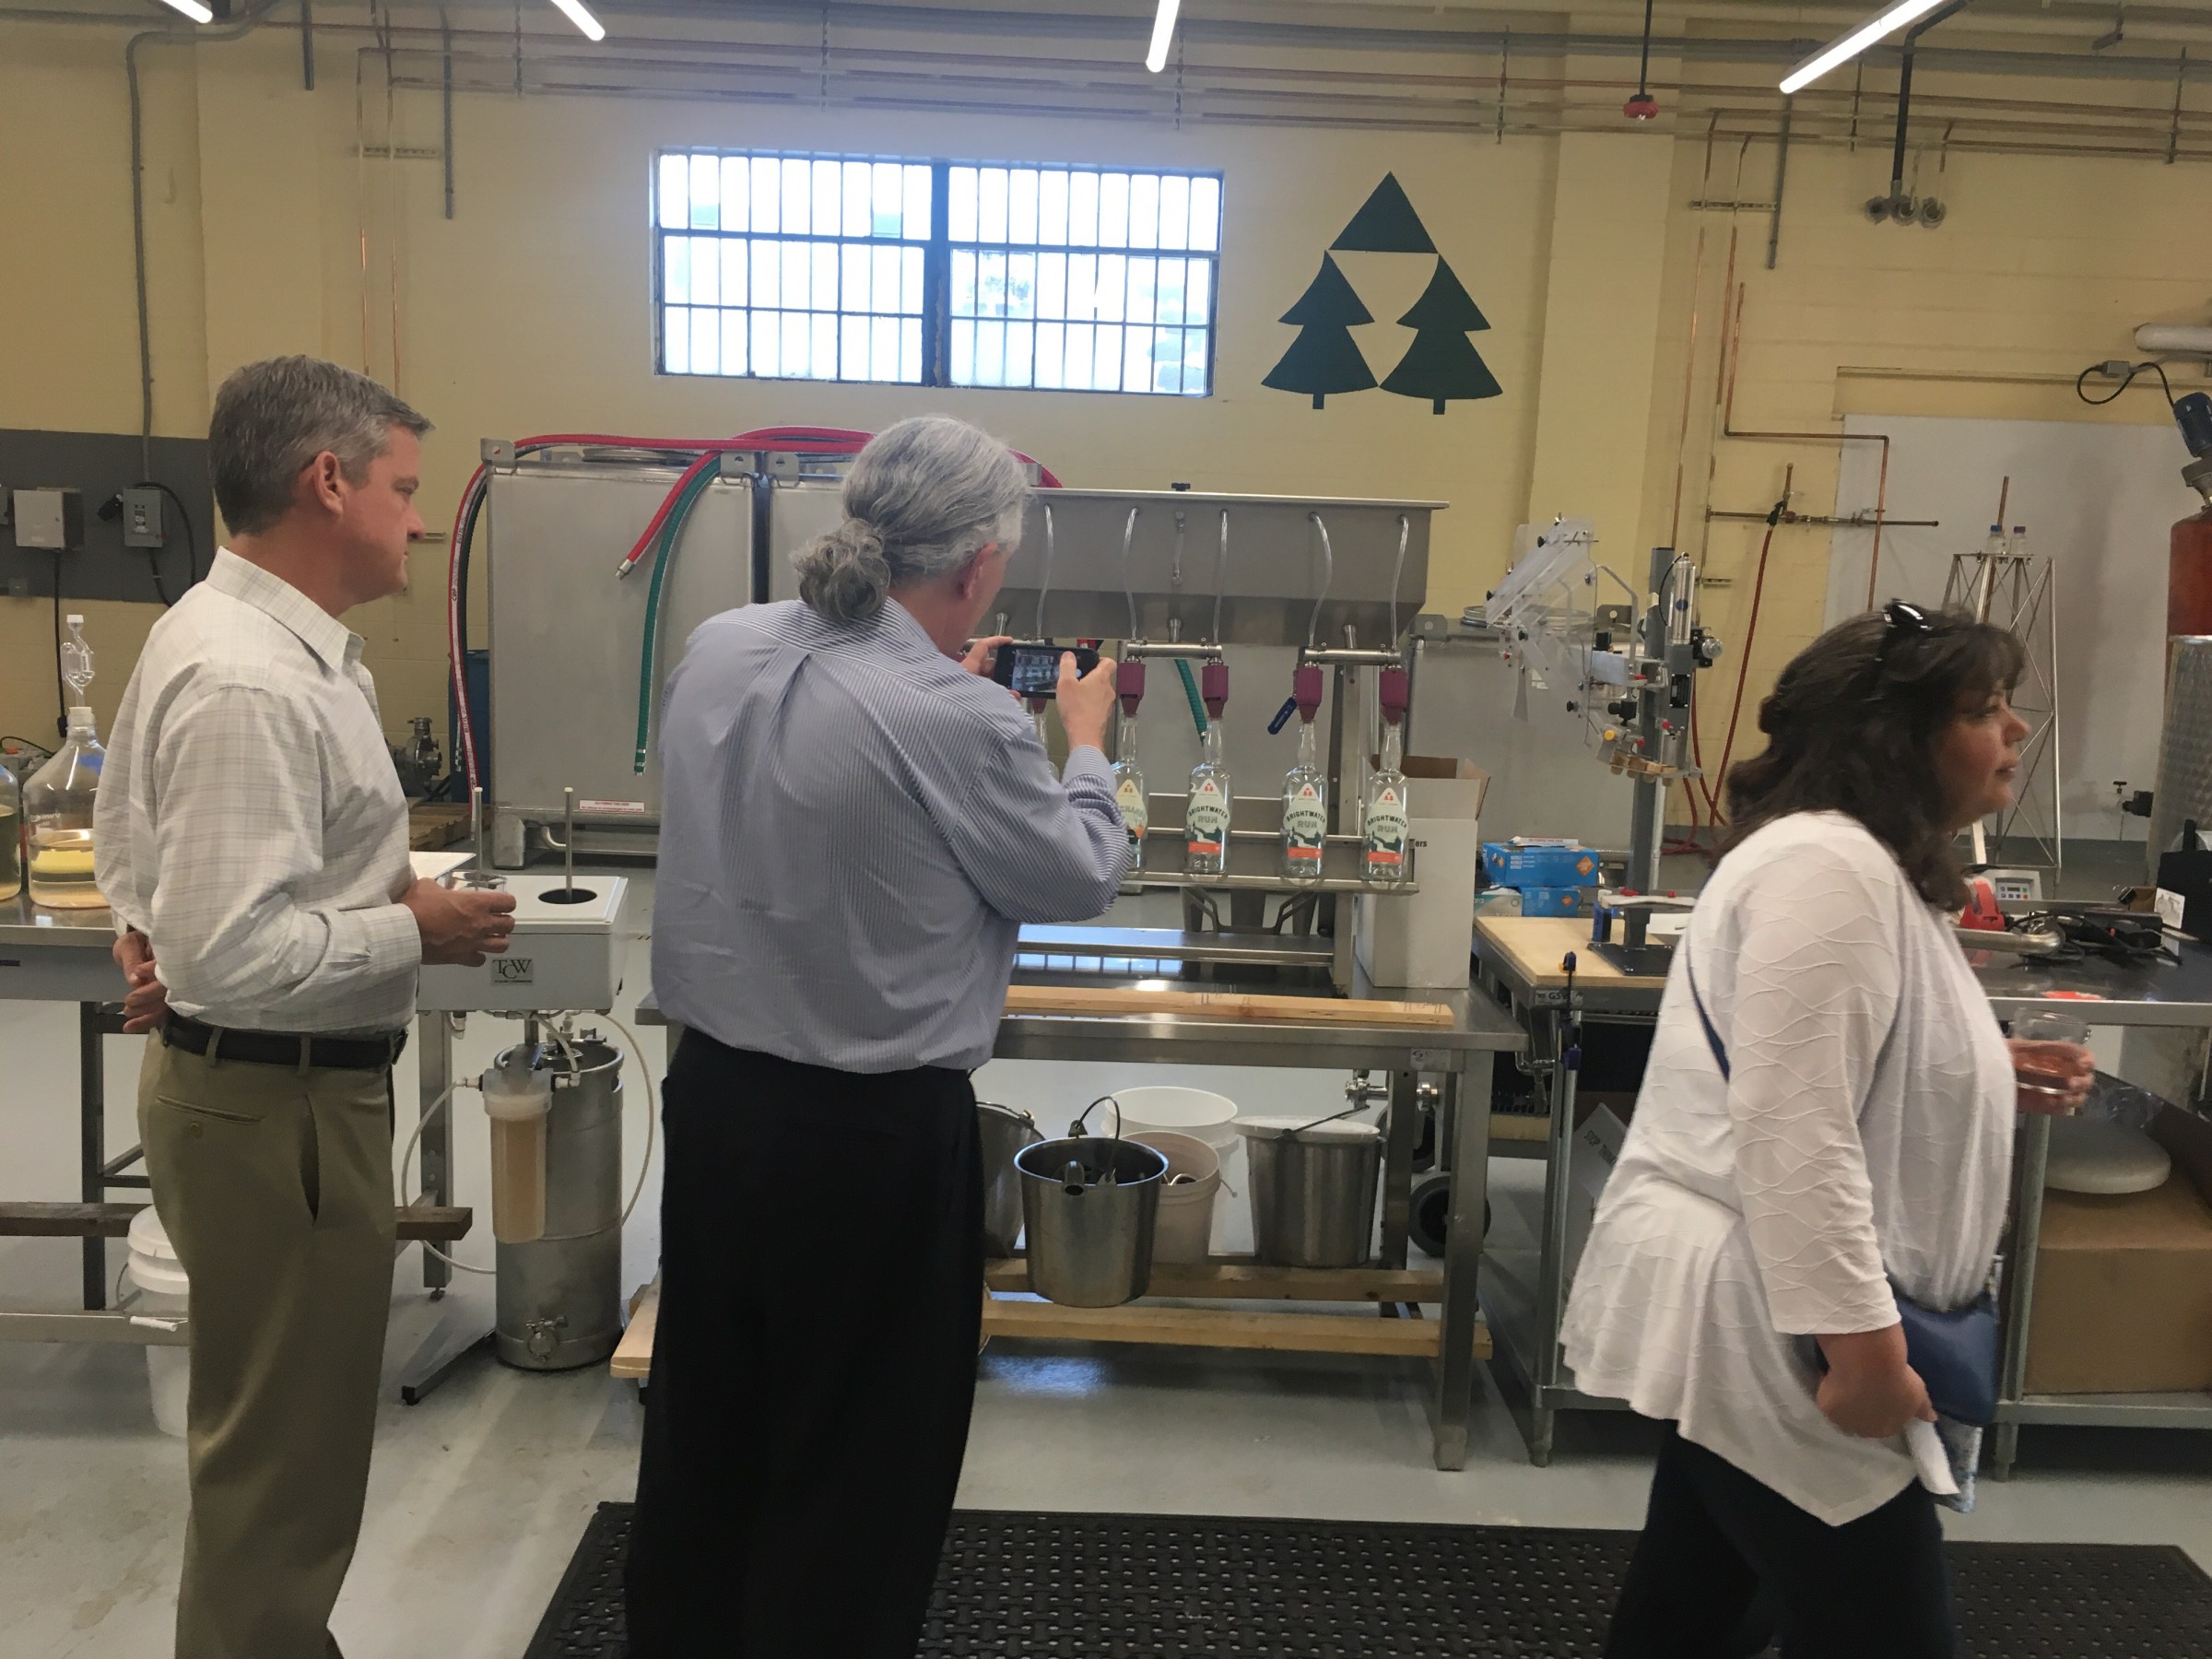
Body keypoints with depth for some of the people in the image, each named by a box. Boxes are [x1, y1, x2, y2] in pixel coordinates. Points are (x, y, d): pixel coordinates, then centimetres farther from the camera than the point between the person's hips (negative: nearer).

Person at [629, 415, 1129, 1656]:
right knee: (860, 1460, 13)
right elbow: (1083, 876, -6)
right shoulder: (961, 723, -23)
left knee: (703, 1424, 23)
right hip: (874, 1133, -7)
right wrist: (1086, 743, 11)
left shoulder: (721, 651, -3)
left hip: (714, 1092, 7)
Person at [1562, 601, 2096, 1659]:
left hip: (1751, 1311, 11)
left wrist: (1979, 1078, 13)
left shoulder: (1861, 861, 14)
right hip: (1757, 1321, -11)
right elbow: (1793, 1135, -27)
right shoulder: (1829, 868, -21)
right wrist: (1862, 1345, -25)